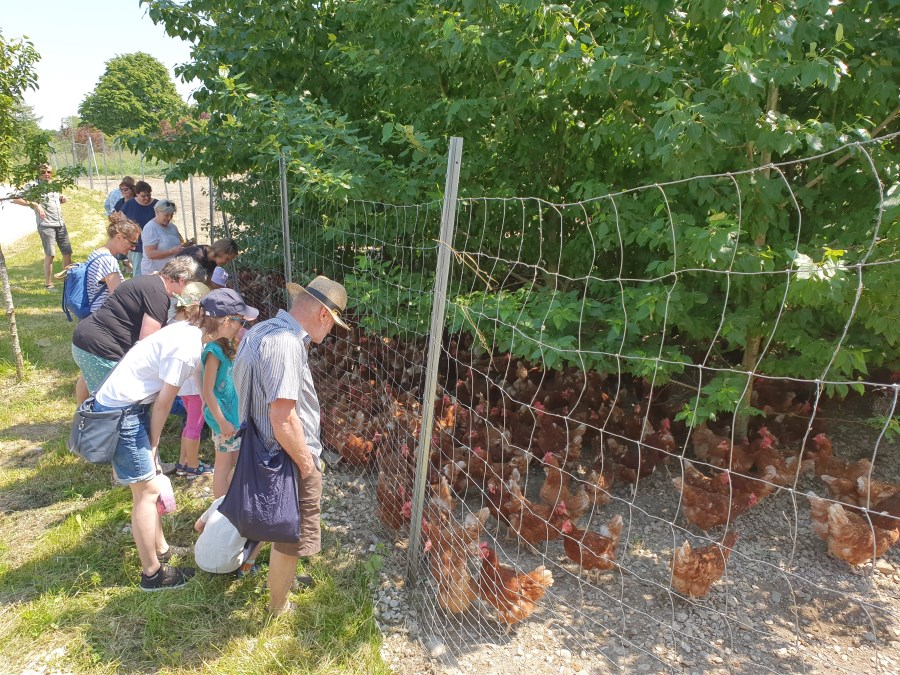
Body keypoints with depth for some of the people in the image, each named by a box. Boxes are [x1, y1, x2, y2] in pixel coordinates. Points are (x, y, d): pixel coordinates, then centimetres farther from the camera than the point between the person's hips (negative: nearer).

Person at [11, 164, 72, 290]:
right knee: (50, 255, -8)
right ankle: (48, 284, 1)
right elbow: (16, 199, -11)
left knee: (67, 252, 9)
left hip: (60, 224, 6)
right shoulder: (33, 186, -5)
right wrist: (35, 204, -22)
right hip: (45, 225, -6)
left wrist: (62, 199, 8)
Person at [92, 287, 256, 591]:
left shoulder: (188, 329, 2)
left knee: (151, 483, 17)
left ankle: (160, 550, 33)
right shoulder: (187, 348, -24)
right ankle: (152, 574, 14)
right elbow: (164, 403, -15)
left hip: (132, 405, 9)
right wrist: (153, 443, -3)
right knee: (148, 489, 0)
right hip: (120, 412, -9)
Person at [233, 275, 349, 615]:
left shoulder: (263, 330, 4)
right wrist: (306, 462, -18)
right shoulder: (287, 343, -29)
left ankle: (284, 576, 54)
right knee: (293, 536, 11)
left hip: (270, 453, 10)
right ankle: (279, 606, 33)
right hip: (290, 459, -10)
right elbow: (282, 418, -33)